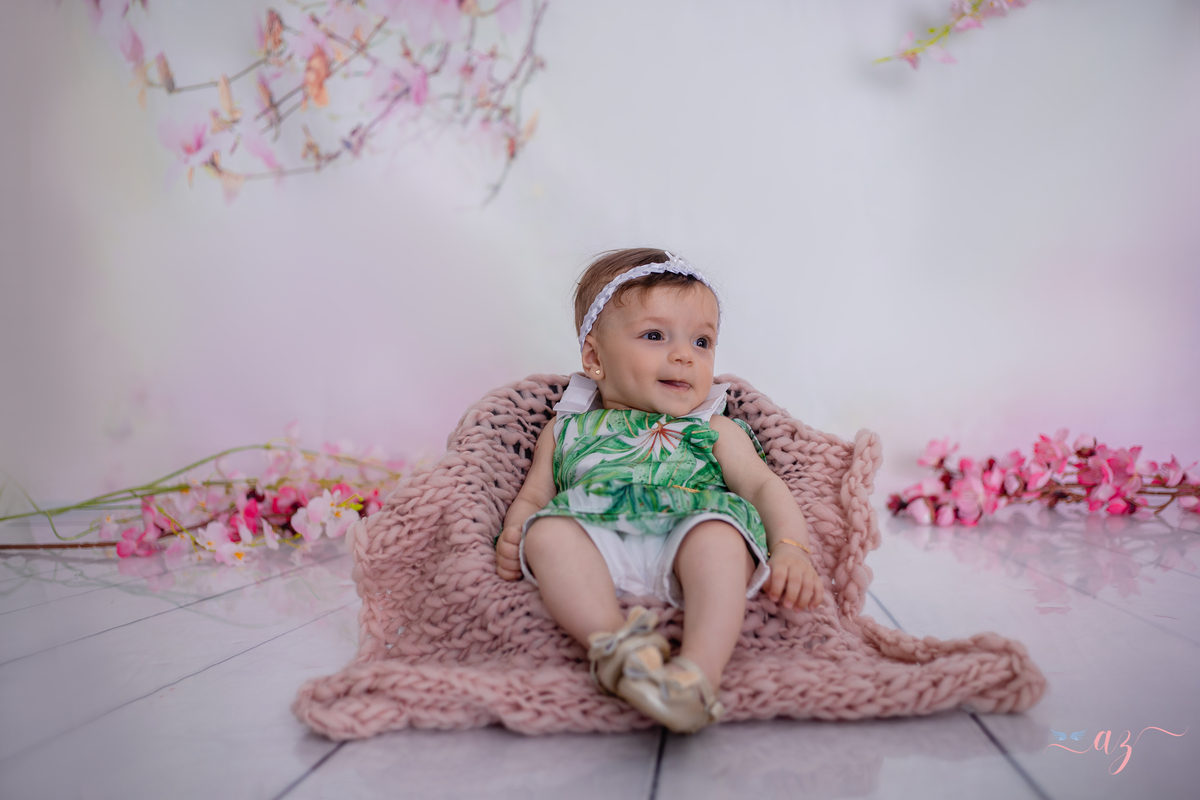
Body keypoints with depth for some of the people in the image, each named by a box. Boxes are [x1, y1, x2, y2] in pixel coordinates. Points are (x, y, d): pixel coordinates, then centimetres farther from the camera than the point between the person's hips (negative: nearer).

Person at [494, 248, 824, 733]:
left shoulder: (716, 432, 28)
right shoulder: (566, 430, 30)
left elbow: (764, 487, 16)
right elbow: (531, 498, 26)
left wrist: (792, 551, -5)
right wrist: (513, 538, 1)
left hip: (682, 547, 0)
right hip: (594, 544, 1)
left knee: (719, 537, -34)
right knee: (547, 532, -30)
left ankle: (699, 669, -51)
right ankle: (613, 642, -46)